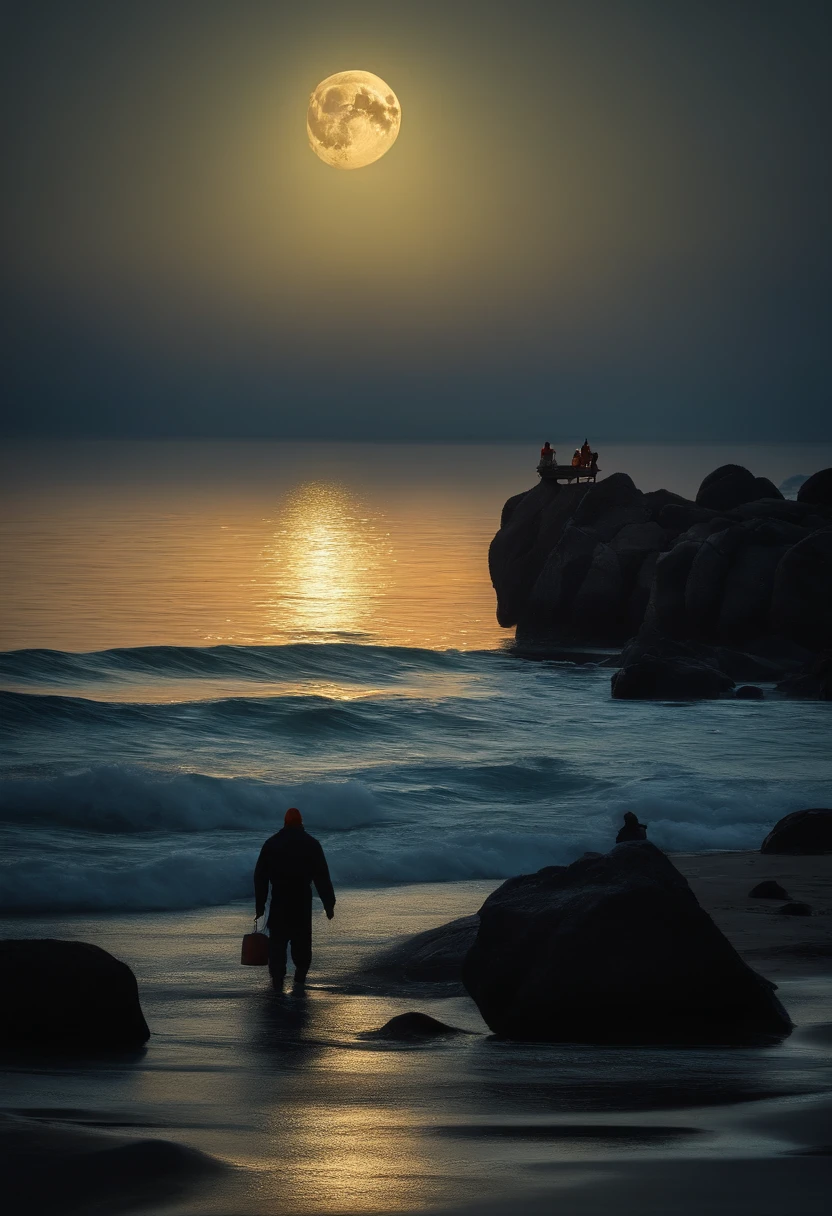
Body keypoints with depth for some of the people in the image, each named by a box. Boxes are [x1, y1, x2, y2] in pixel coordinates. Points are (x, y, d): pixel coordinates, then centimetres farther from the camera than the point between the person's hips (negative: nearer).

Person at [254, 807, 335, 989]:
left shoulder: (271, 843, 5)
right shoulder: (311, 844, 2)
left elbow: (260, 876, 4)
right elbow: (322, 876, -1)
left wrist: (259, 904, 8)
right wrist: (329, 904, 1)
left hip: (279, 900, 0)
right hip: (302, 899, 0)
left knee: (277, 939, 2)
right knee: (302, 939, 11)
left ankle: (277, 975, -9)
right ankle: (301, 973, 13)